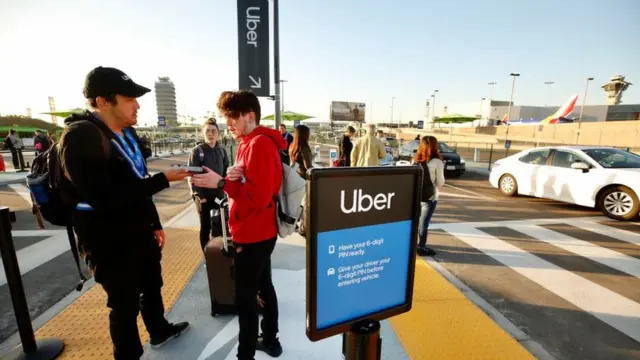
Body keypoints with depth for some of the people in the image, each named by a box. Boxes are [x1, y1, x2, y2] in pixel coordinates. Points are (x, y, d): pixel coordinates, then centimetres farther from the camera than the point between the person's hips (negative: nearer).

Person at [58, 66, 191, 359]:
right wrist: (163, 179, -27)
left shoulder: (127, 133, 6)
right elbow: (105, 199, -29)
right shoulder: (80, 138, -21)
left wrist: (155, 224, 14)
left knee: (152, 285, 25)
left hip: (141, 233, 8)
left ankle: (159, 331, 49)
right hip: (111, 243, -8)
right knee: (125, 303, 10)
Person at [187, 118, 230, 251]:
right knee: (205, 227, 8)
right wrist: (198, 196, -15)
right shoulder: (197, 151, -8)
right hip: (203, 197, -4)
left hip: (219, 195, 4)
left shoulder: (222, 151, 5)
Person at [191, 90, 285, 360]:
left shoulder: (259, 145, -19)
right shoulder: (250, 143, 12)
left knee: (245, 298, 4)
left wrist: (221, 183, -21)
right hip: (258, 233, 10)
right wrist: (231, 178, -8)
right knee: (263, 287, 20)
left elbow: (258, 196, -25)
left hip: (253, 236, -10)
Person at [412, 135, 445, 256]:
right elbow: (440, 182, -5)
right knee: (424, 223, 2)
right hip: (430, 197, -5)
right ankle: (421, 247, 12)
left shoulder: (416, 160, 5)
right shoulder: (437, 162, -10)